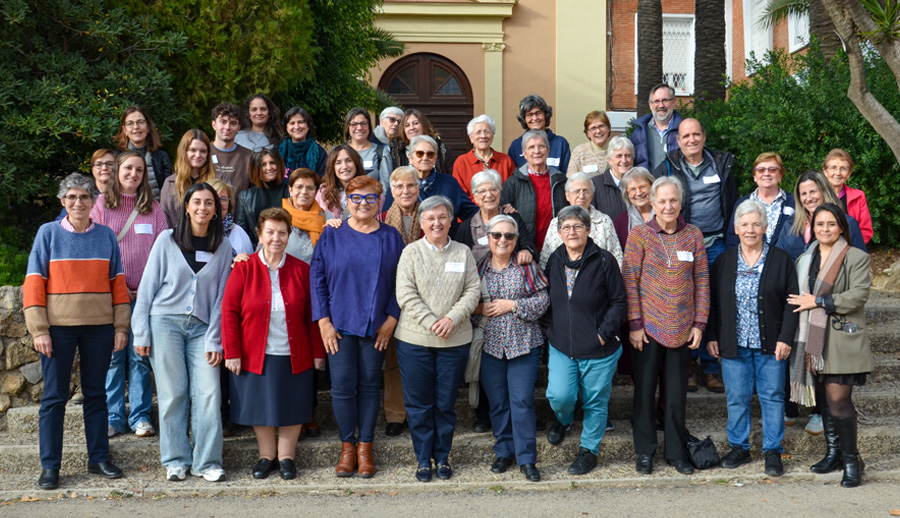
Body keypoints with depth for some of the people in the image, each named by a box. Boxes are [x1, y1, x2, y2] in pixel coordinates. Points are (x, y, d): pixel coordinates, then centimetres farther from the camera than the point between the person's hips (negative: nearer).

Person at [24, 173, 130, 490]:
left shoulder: (106, 235, 7)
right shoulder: (48, 233, 1)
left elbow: (118, 283, 8)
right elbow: (34, 283, -2)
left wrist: (121, 326, 3)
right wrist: (39, 330, -9)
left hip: (99, 326, 2)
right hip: (59, 326, -2)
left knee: (96, 393, 10)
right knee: (54, 396, 2)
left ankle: (99, 458, 19)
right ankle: (49, 466, 9)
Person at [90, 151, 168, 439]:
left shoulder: (153, 209, 11)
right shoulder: (102, 205, 7)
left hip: (145, 294, 1)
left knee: (140, 356, -1)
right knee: (113, 356, 0)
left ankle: (140, 417, 5)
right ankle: (114, 418, 7)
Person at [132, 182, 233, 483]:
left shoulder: (223, 247, 7)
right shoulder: (167, 240, 3)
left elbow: (221, 295, 6)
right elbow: (148, 286, 4)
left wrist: (215, 339, 0)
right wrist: (141, 333, 0)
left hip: (201, 326, 1)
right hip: (165, 321, -1)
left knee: (208, 393, -7)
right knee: (173, 393, 0)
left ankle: (207, 462, 2)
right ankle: (176, 461, 11)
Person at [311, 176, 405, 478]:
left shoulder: (390, 237, 5)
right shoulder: (332, 235, 3)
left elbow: (401, 282, 4)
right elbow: (317, 277, 2)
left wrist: (392, 318, -5)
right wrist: (324, 320, -6)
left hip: (376, 326, 1)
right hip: (339, 325, 0)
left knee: (370, 385, 5)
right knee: (342, 385, -2)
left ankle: (365, 447, 16)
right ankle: (347, 447, 12)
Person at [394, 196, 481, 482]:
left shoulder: (463, 252, 7)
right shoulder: (411, 252, 1)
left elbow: (473, 290, 3)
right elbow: (406, 295, -7)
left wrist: (452, 318, -12)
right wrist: (431, 322, -15)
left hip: (455, 340, 1)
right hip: (414, 340, -1)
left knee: (446, 402, 8)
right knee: (419, 403, 5)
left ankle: (442, 456, 22)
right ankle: (423, 458, 18)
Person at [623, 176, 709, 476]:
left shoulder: (693, 236, 3)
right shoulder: (640, 235, -3)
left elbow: (702, 281, 5)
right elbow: (630, 280, -5)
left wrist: (699, 323, 1)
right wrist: (634, 324, -9)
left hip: (682, 328, 2)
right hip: (648, 327, -2)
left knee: (677, 393, 10)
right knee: (644, 390, 6)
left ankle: (676, 452, 23)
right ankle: (644, 452, 19)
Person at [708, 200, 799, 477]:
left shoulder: (781, 259, 1)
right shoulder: (724, 261, 6)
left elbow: (791, 302, 0)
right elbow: (712, 302, 9)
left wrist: (786, 338, -8)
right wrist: (712, 337, 4)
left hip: (770, 345, -1)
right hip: (733, 345, 2)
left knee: (772, 397, 3)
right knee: (736, 398, 6)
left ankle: (773, 452, 14)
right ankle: (739, 448, 19)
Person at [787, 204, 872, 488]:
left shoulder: (857, 257, -4)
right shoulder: (805, 260, 14)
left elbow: (858, 295, -15)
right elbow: (799, 299, 20)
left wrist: (818, 301, -13)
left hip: (843, 340, -6)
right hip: (816, 339, 6)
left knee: (839, 400, -9)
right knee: (827, 398, 12)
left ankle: (851, 460, 2)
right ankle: (834, 453, 24)